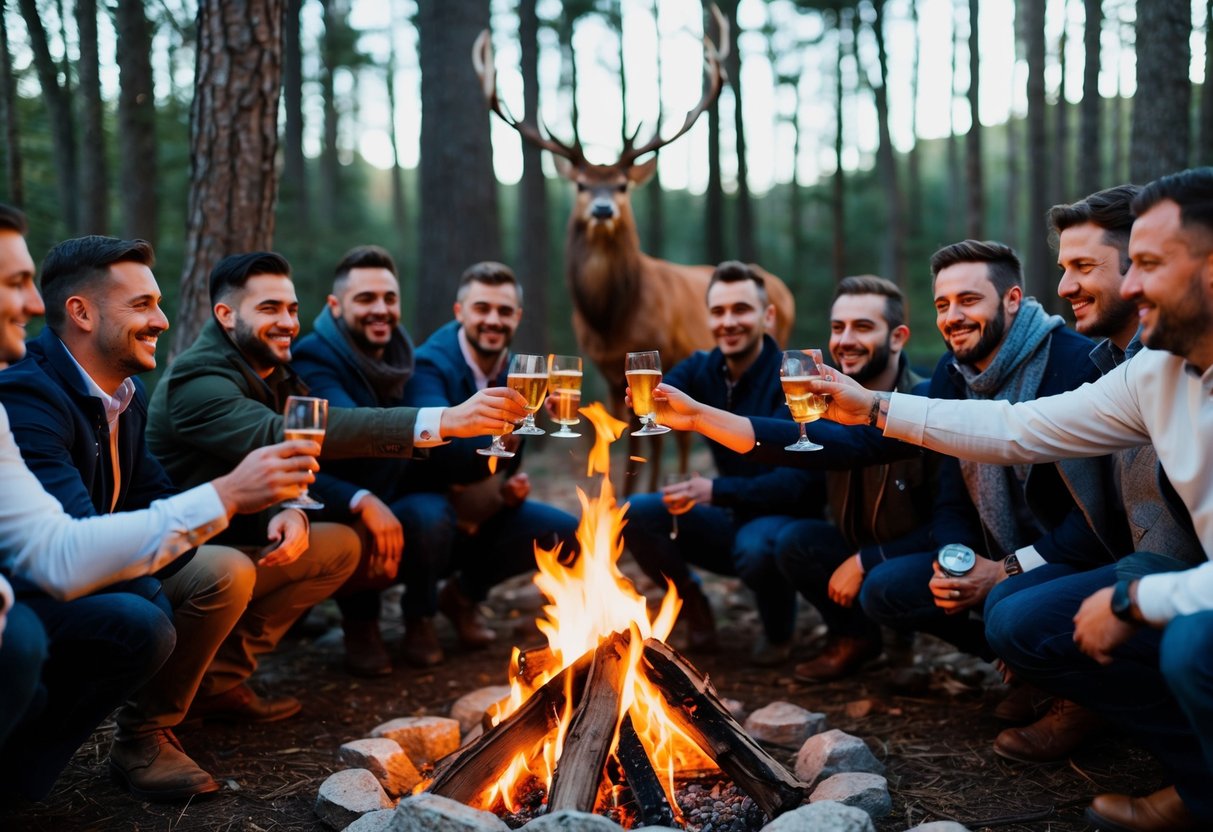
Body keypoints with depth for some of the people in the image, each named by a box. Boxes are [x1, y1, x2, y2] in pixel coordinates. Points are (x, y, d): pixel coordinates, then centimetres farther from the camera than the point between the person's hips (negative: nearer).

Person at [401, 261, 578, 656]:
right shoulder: (429, 365, -19)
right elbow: (446, 446, -36)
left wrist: (512, 485, -11)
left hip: (480, 508, 7)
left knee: (566, 534, -9)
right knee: (433, 523, -39)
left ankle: (465, 593, 13)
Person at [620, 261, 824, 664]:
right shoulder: (700, 369, -1)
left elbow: (801, 481, -26)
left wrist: (718, 491, -36)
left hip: (788, 519, -5)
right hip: (732, 518, 5)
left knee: (755, 545, -37)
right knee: (635, 514, -14)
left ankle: (779, 632, -3)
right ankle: (695, 611, 8)